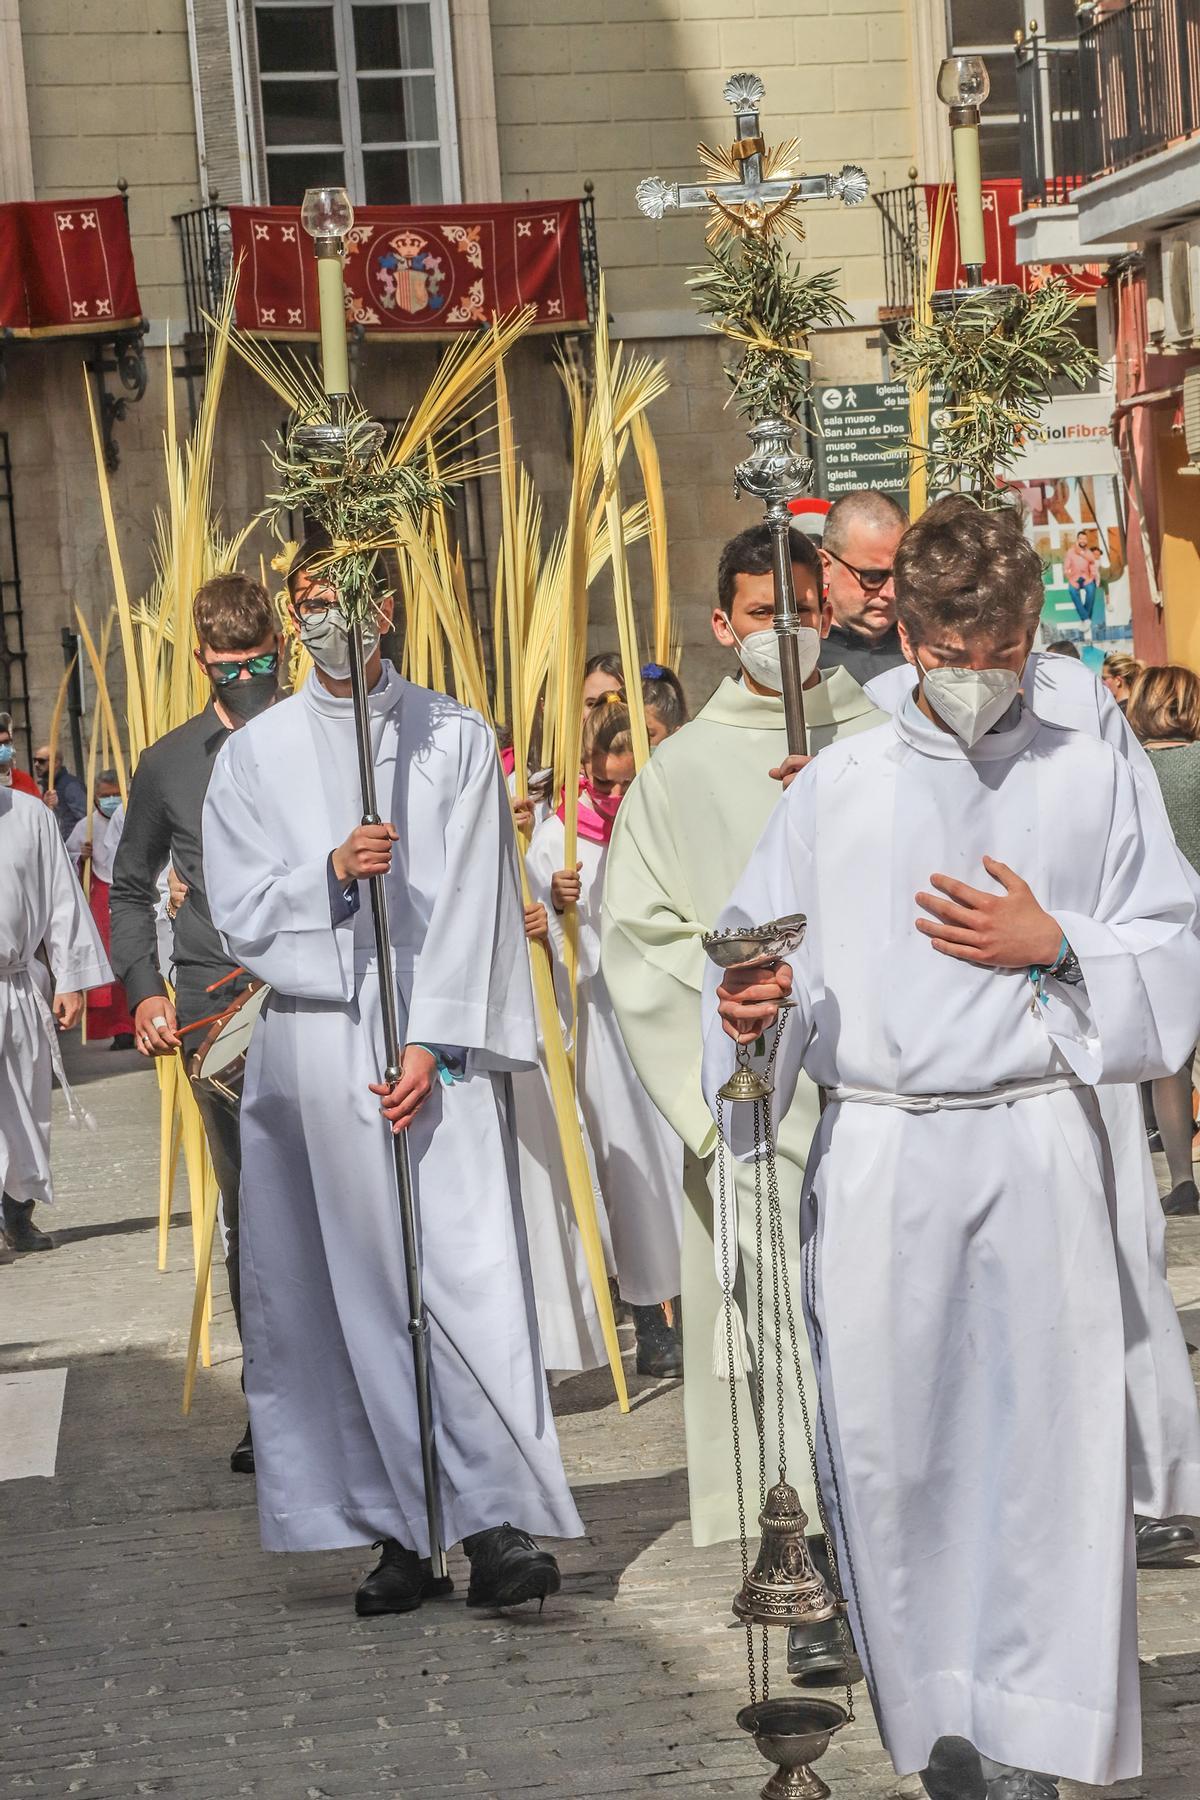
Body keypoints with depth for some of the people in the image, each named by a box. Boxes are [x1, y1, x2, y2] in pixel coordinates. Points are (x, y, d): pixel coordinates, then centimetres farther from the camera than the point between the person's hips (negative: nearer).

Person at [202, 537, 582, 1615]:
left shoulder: (457, 740, 7)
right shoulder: (256, 755, 11)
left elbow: (469, 904, 0)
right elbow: (240, 914, 6)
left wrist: (430, 1044, -9)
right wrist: (327, 871, -13)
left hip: (439, 1044, -2)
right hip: (315, 1041, 2)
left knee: (468, 1270, -12)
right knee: (355, 1284, 0)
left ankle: (496, 1523, -14)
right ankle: (400, 1533, 5)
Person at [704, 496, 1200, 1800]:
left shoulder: (1092, 781, 8)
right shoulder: (838, 788, 7)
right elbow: (765, 953, 5)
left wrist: (1054, 949, -8)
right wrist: (751, 1012, -17)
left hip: (1039, 1148, 0)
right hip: (880, 1153, 1)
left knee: (1046, 1432, -4)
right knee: (889, 1437, 1)